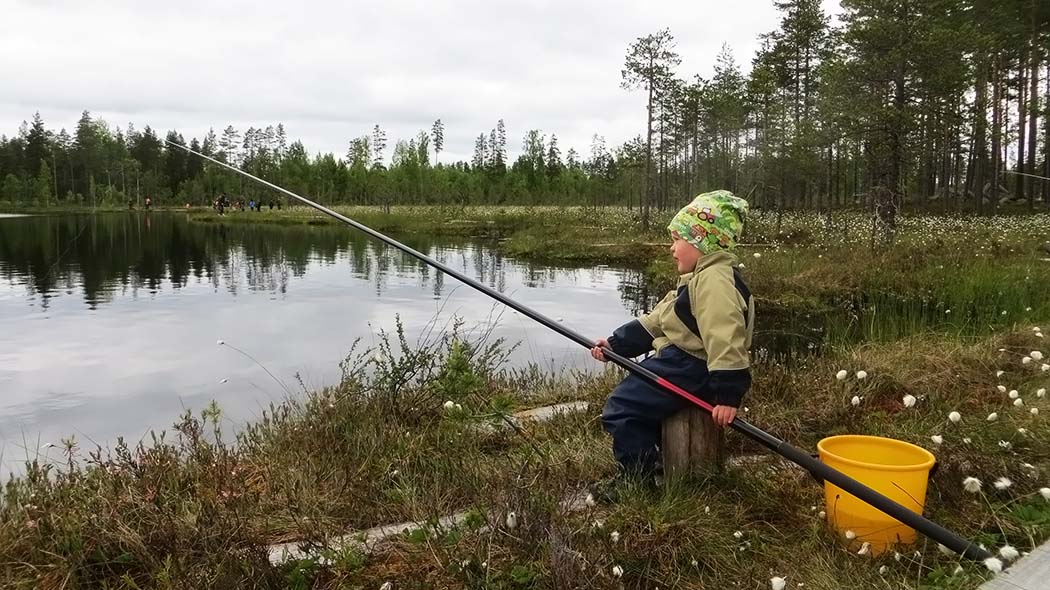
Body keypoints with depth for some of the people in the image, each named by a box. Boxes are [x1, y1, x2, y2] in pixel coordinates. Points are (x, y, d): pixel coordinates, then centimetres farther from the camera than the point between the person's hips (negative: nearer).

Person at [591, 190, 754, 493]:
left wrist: (727, 394, -33)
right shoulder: (702, 277, 17)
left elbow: (725, 339, -30)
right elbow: (656, 320, 16)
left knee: (619, 409, -12)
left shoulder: (715, 279, -20)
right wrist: (615, 344, 10)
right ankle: (649, 461, 31)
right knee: (631, 391, 25)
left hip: (691, 372, -12)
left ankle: (640, 476, 2)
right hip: (679, 362, 12)